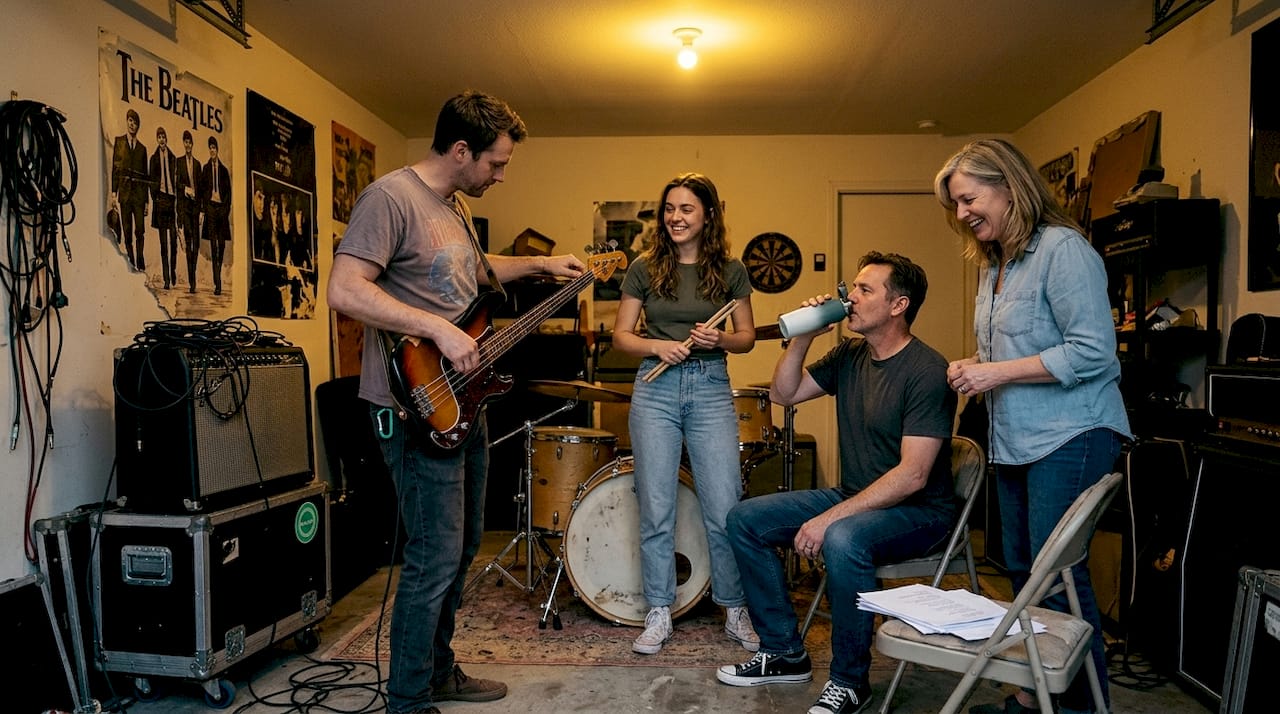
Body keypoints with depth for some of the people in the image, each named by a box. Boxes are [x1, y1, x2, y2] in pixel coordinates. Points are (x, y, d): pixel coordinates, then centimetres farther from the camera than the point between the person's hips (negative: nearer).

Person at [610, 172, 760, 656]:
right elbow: (620, 335, 5)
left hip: (711, 389, 0)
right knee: (656, 510, 5)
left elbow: (748, 337, 9)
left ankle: (736, 611, 19)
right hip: (655, 390, 1)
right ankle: (659, 615, 20)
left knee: (724, 509, -1)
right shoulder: (645, 267, 4)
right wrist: (657, 346, -13)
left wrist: (720, 339, -12)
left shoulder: (729, 269, 5)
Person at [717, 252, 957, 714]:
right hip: (855, 499, 8)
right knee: (745, 519, -1)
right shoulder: (850, 355, 4)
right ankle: (784, 653, 9)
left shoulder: (926, 372, -20)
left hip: (919, 511, -8)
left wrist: (829, 518, -29)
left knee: (842, 540, -38)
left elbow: (912, 475, -25)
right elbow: (783, 394, 11)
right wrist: (803, 336, -4)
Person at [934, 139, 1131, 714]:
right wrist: (974, 368, 4)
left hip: (1069, 436, -9)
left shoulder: (1062, 249, -12)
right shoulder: (993, 266, 16)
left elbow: (1093, 351, -18)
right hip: (1014, 442, 9)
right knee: (1022, 573, 13)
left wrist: (998, 372, -18)